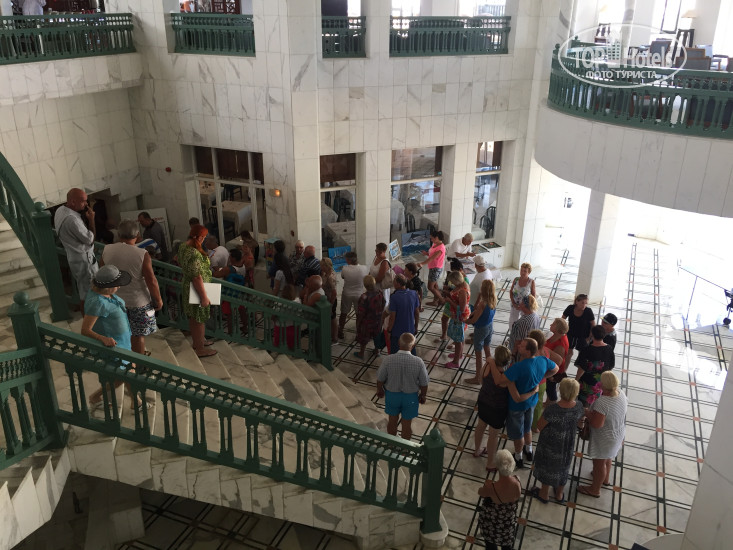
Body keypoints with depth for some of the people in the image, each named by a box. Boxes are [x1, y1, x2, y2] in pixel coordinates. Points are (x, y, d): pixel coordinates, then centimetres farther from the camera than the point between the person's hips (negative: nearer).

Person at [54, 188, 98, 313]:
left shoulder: (61, 210, 1)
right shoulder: (72, 220, -30)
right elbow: (90, 239, -23)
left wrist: (84, 215, -4)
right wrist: (91, 219, -16)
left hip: (73, 255, 10)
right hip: (84, 259, -10)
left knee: (82, 289, 24)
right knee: (87, 293, 3)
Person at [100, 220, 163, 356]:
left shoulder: (107, 250, -9)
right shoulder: (142, 255, -22)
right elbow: (151, 281, -18)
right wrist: (158, 300, -4)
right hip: (138, 302, -5)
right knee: (139, 335, 12)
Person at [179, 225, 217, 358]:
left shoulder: (183, 246, 0)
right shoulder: (194, 254, -31)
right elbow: (196, 277, -31)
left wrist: (205, 257, 15)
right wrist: (204, 297, -26)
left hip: (186, 286, 10)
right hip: (196, 290, -10)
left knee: (193, 318, 24)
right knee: (199, 320, 6)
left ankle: (197, 341, 42)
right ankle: (200, 349, 20)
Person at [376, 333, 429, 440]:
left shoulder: (388, 360, -26)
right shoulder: (419, 362, -26)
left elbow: (380, 379, -11)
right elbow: (424, 383, -13)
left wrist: (379, 390, 10)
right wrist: (423, 395, 8)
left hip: (392, 394, 1)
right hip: (410, 396, -1)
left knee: (392, 420, 25)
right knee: (407, 424, 21)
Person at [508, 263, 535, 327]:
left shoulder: (531, 282, -17)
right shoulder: (516, 279, -9)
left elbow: (534, 296, -9)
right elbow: (511, 292, 1)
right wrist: (514, 304, -8)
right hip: (515, 306, 3)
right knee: (512, 323, 13)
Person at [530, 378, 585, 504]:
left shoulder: (552, 409, -38)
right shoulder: (578, 406, -23)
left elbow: (540, 426, -23)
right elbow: (580, 420, -2)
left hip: (550, 445, -4)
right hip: (568, 444, 4)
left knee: (547, 467, 22)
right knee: (563, 466, 28)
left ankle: (544, 494, 45)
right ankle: (559, 495, 50)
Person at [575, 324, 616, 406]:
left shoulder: (586, 350, -28)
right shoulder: (609, 349, -14)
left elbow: (582, 369, -23)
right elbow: (611, 366, -1)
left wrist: (576, 380, -8)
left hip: (587, 380, -4)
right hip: (601, 381, 4)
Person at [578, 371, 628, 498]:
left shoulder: (602, 402, -39)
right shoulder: (621, 394, -14)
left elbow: (597, 424, -36)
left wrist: (587, 413, -17)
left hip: (604, 439, -8)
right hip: (618, 434, 8)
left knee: (599, 463, 15)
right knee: (607, 458, 33)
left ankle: (595, 489, 37)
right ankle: (606, 479, 57)